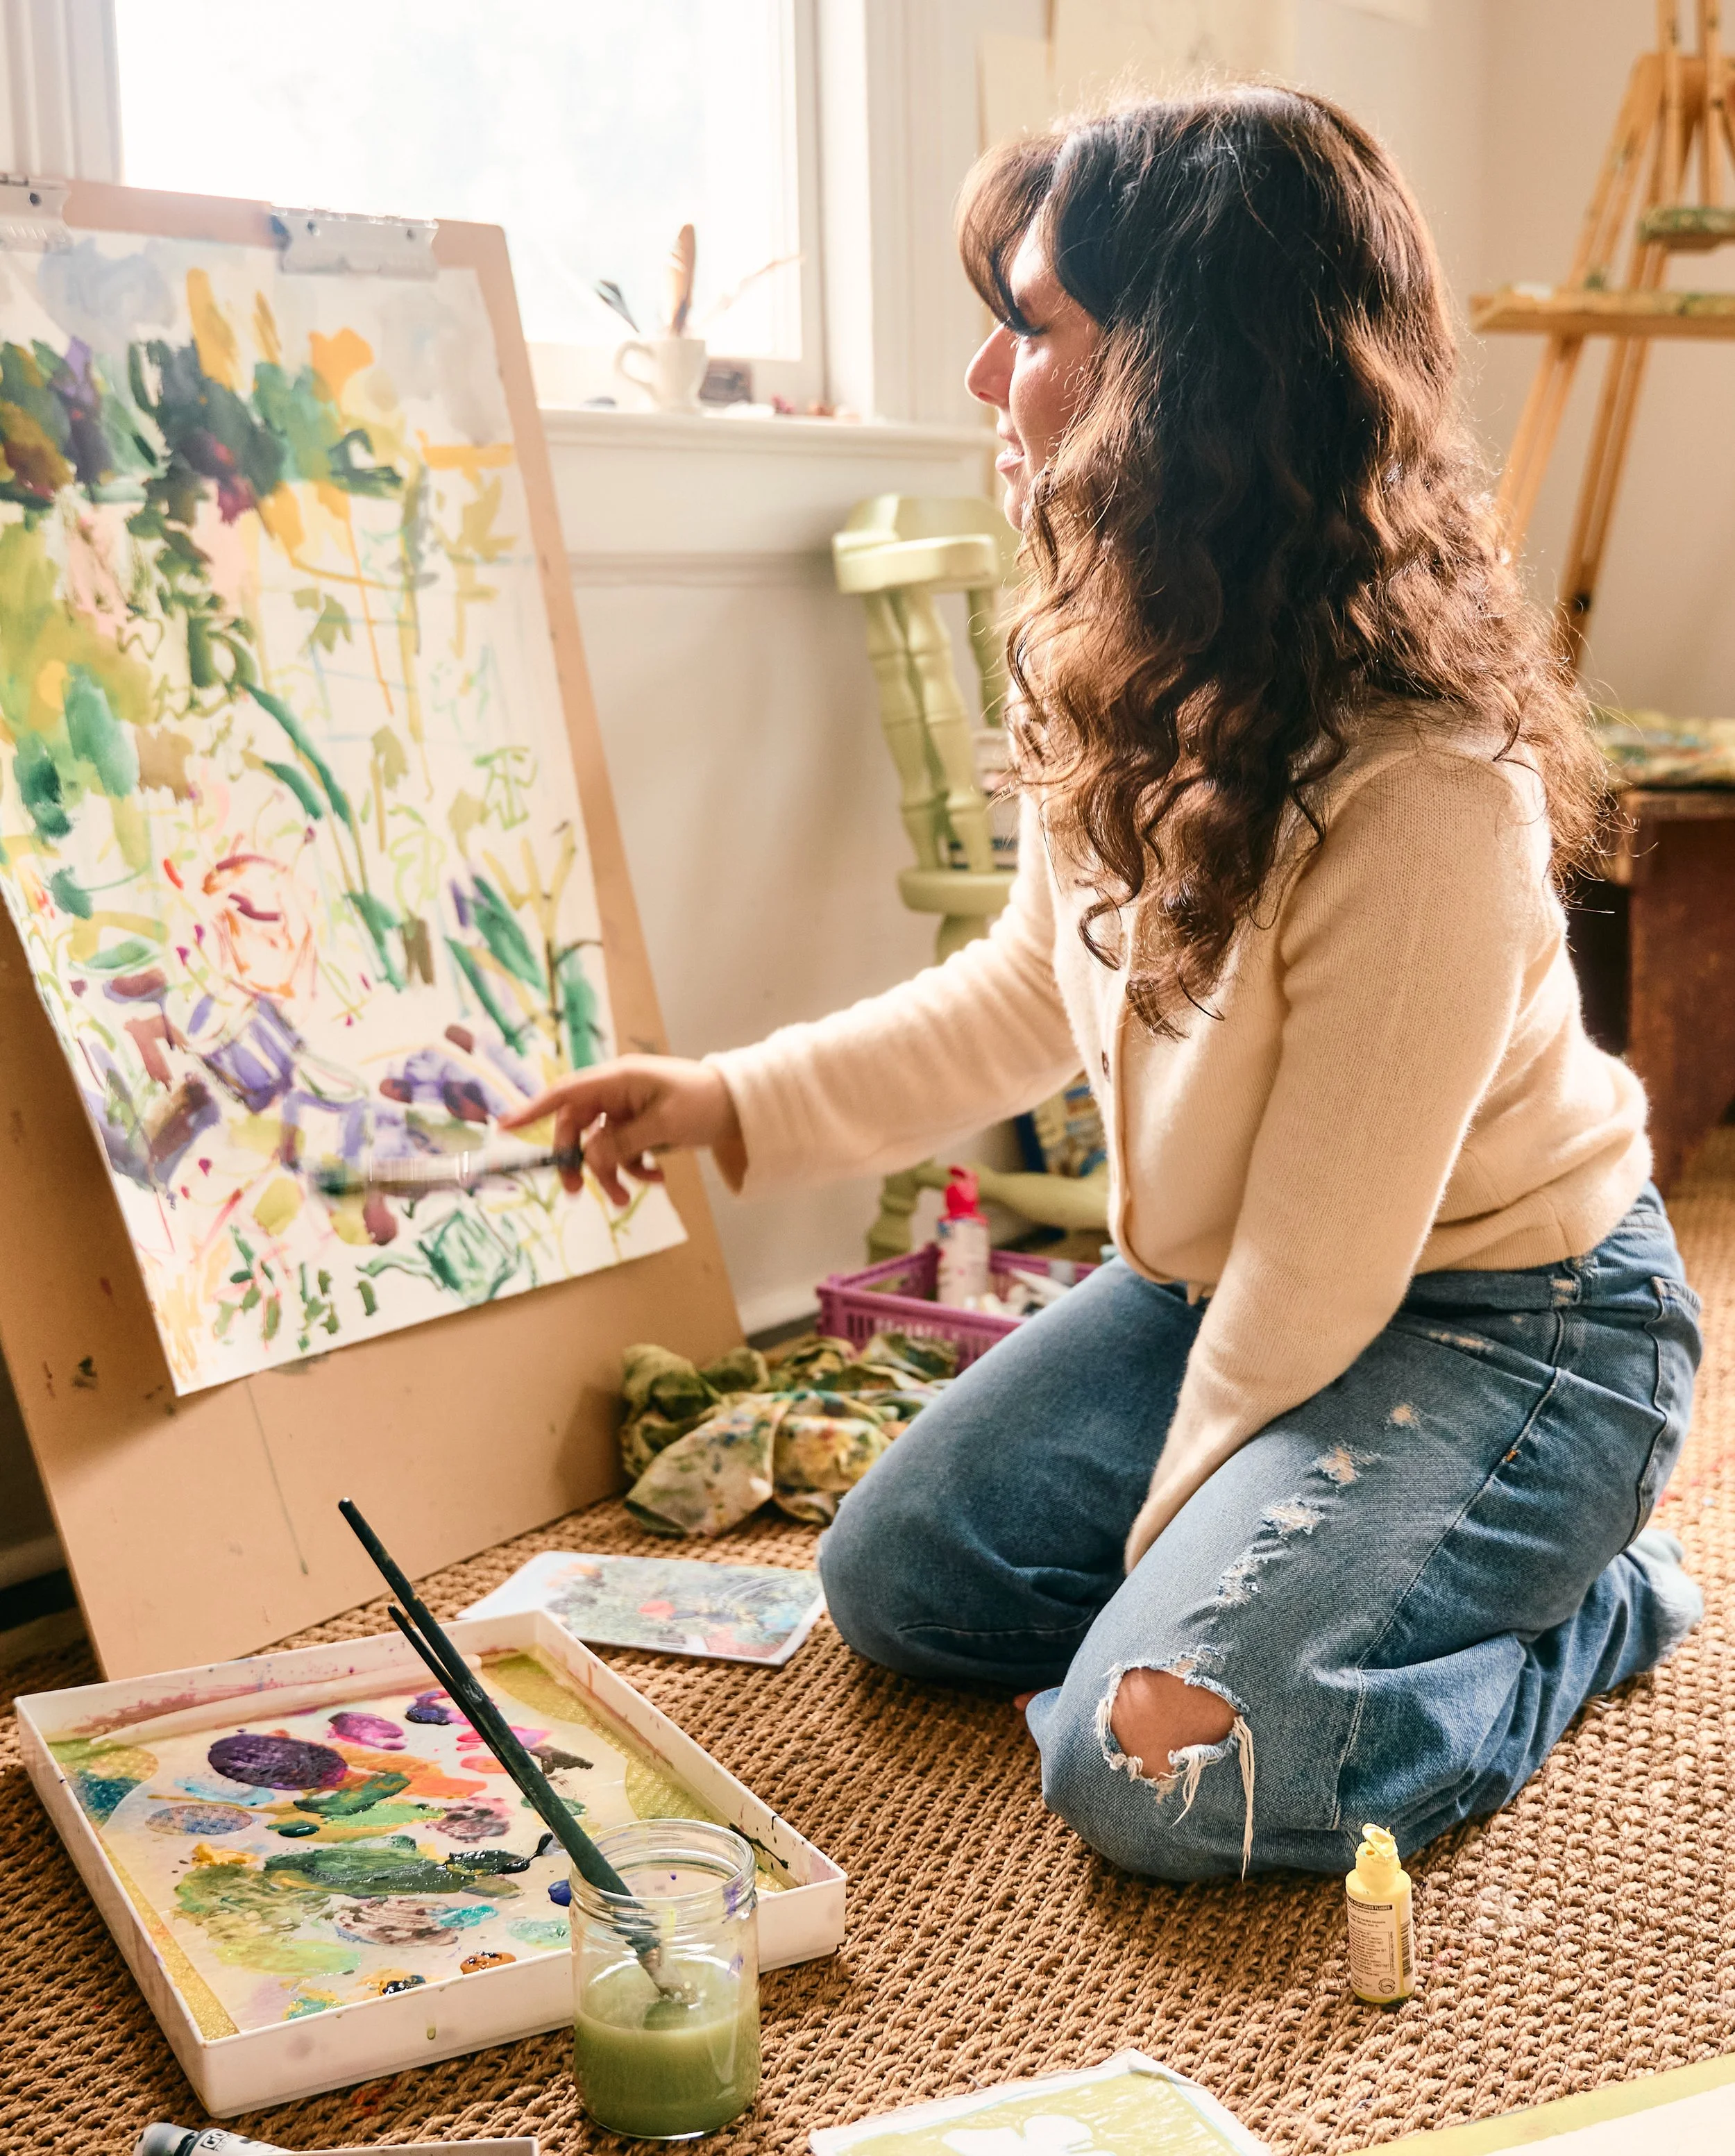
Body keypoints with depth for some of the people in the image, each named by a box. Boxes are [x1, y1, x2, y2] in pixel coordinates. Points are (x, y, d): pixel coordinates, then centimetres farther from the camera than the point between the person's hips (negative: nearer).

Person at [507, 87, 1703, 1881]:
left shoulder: (1425, 791, -34)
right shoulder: (1125, 670, -8)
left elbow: (1326, 1253, -24)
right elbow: (1038, 987, 9)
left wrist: (1177, 1521, -9)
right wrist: (735, 1104, 2)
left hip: (1502, 1318, -8)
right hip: (1224, 1288, 8)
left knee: (1157, 1765, -21)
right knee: (896, 1582, 9)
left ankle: (1588, 1604, 4)